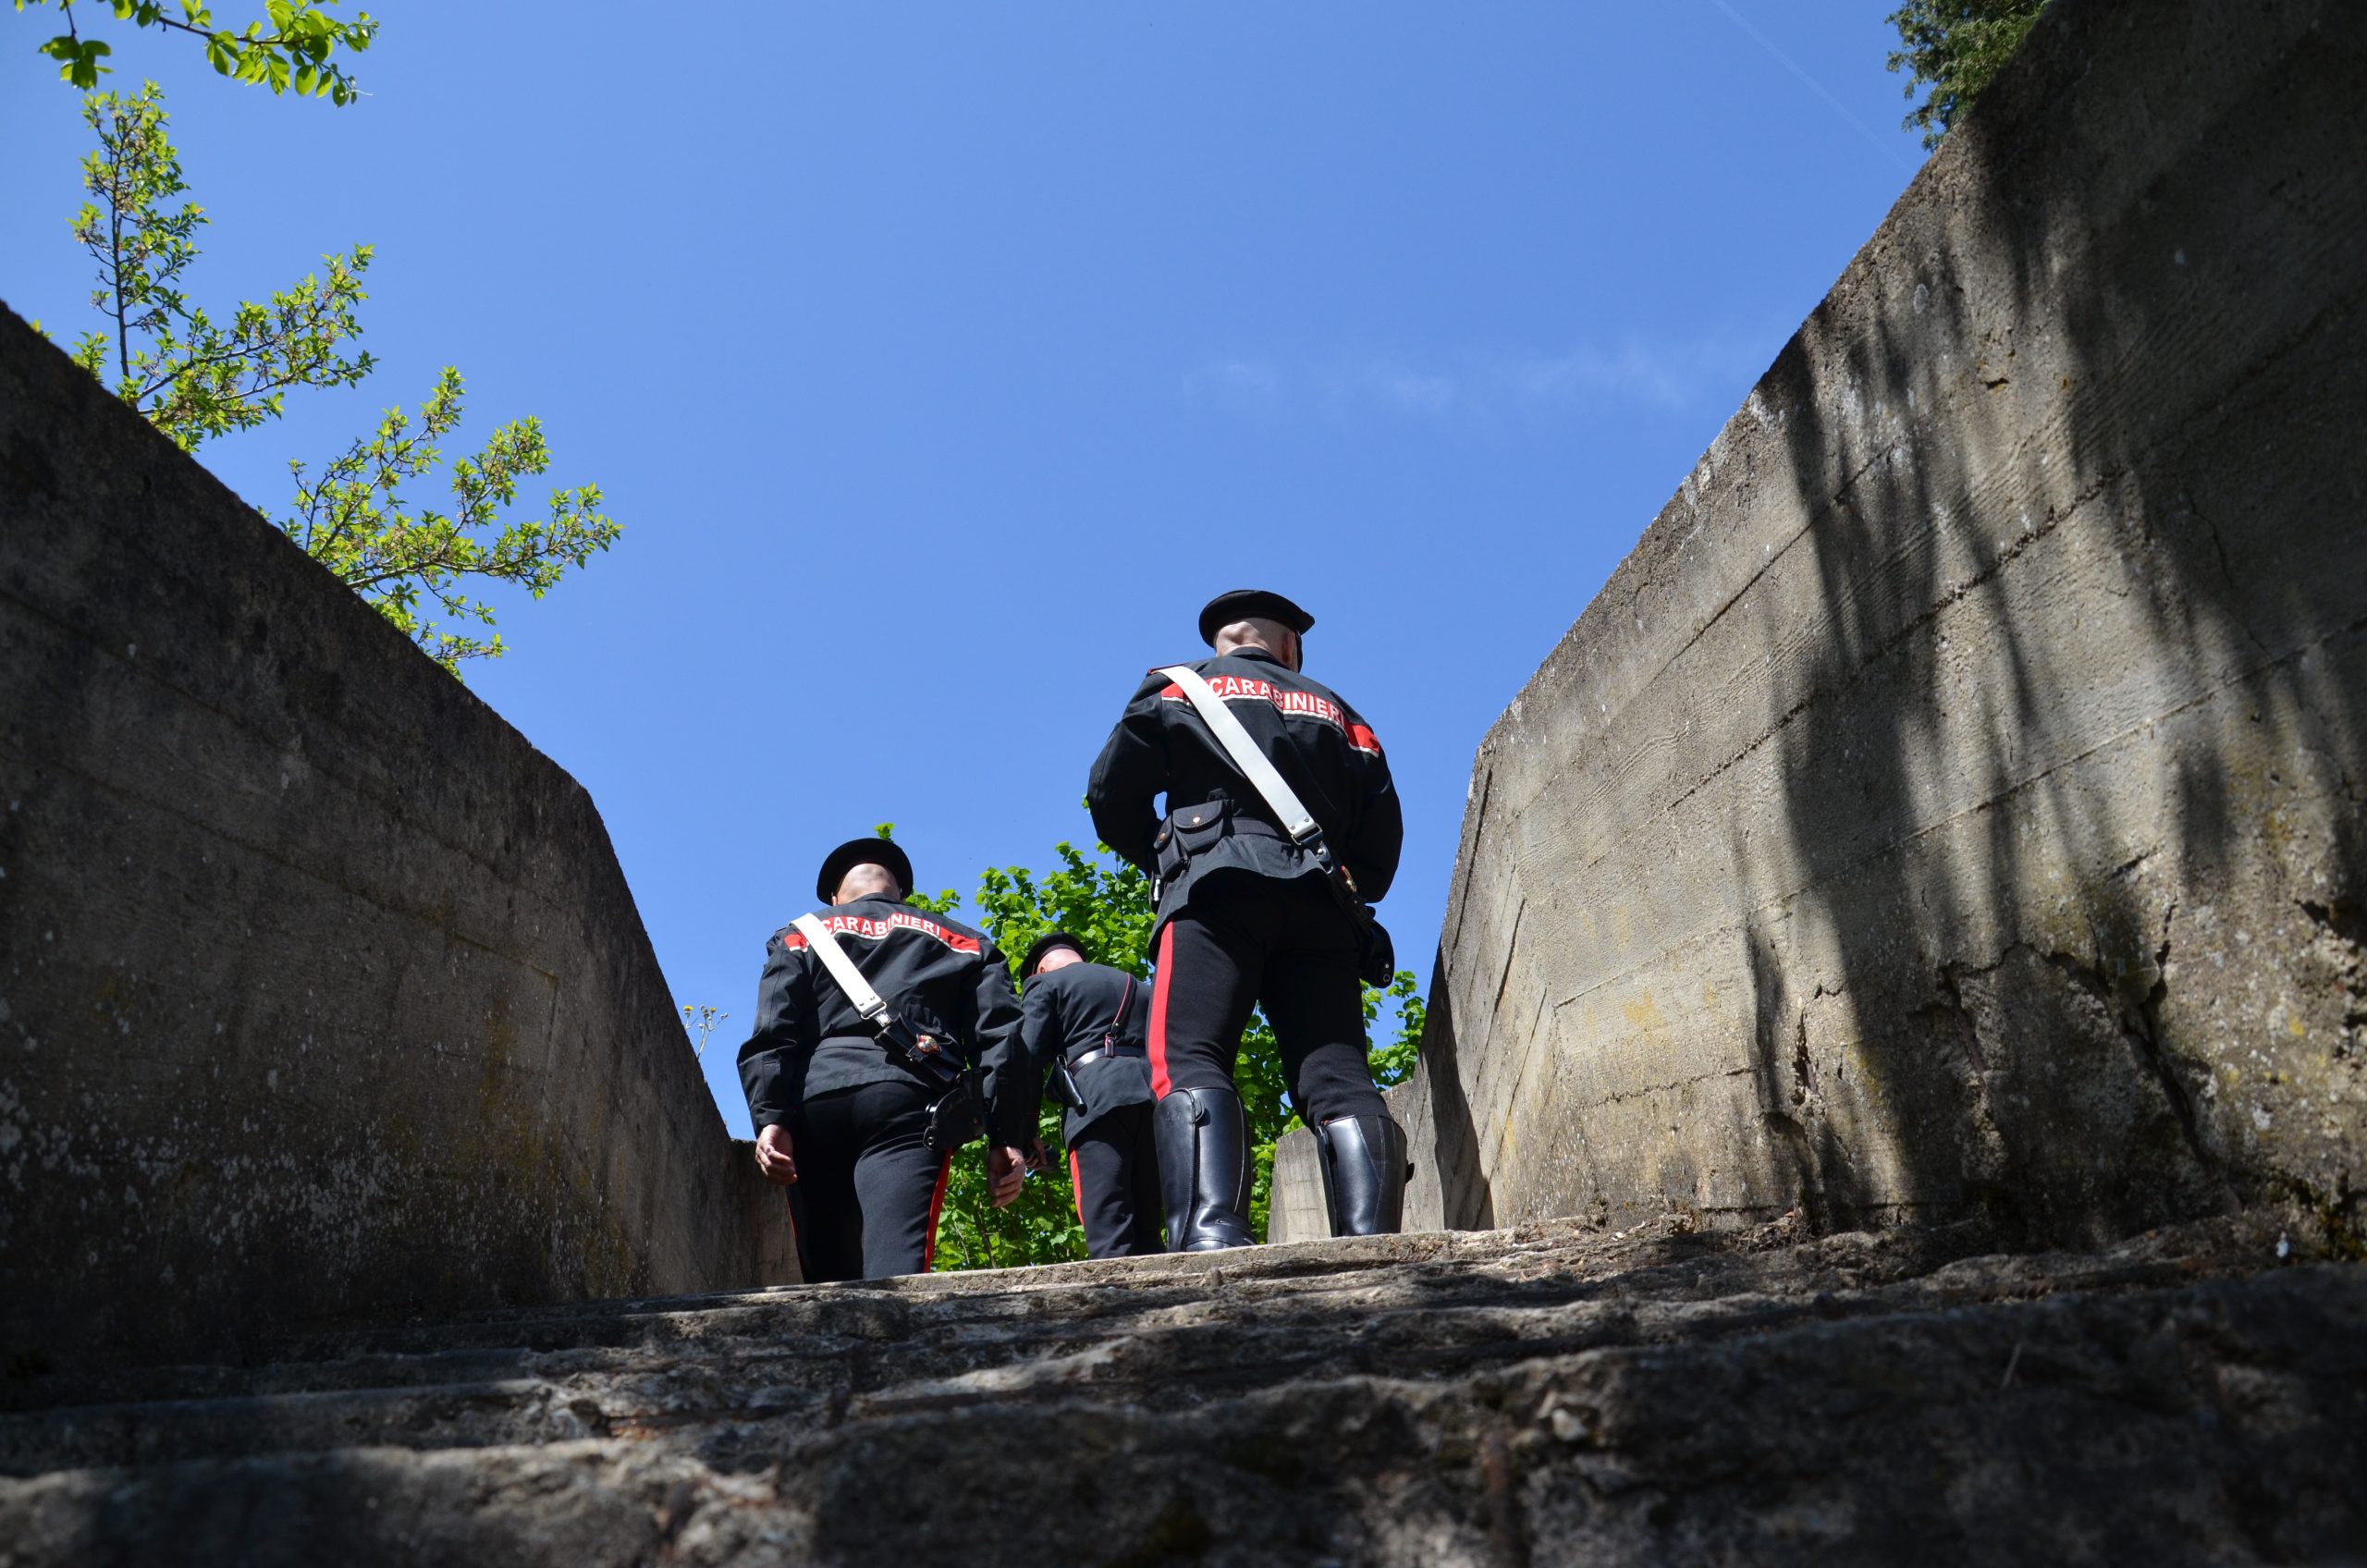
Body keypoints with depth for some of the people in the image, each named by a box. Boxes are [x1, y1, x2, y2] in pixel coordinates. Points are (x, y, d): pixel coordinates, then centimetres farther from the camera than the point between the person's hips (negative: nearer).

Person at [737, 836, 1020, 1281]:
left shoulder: (799, 937, 25)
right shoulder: (963, 942, 26)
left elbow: (771, 1037, 7)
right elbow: (998, 1040, 10)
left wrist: (770, 1119, -2)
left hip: (816, 1100, 1)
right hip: (907, 1098, -1)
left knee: (830, 1274, 6)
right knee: (896, 1266, -17)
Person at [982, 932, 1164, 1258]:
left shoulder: (1045, 984, 16)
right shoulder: (1141, 989, 34)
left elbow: (1023, 1060, -1)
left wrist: (1010, 1141, -8)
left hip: (1097, 1102, -5)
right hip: (1155, 1102, 5)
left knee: (1110, 1240, -13)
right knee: (1145, 1234, 7)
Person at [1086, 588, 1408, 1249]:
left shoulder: (1179, 685, 20)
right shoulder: (1337, 712, 28)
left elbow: (1112, 796, 11)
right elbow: (1383, 830, 19)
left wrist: (1159, 859, 27)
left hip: (1216, 887, -3)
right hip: (1320, 906, 4)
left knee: (1189, 1059, -15)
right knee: (1337, 1077, -3)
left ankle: (1210, 1232, -38)